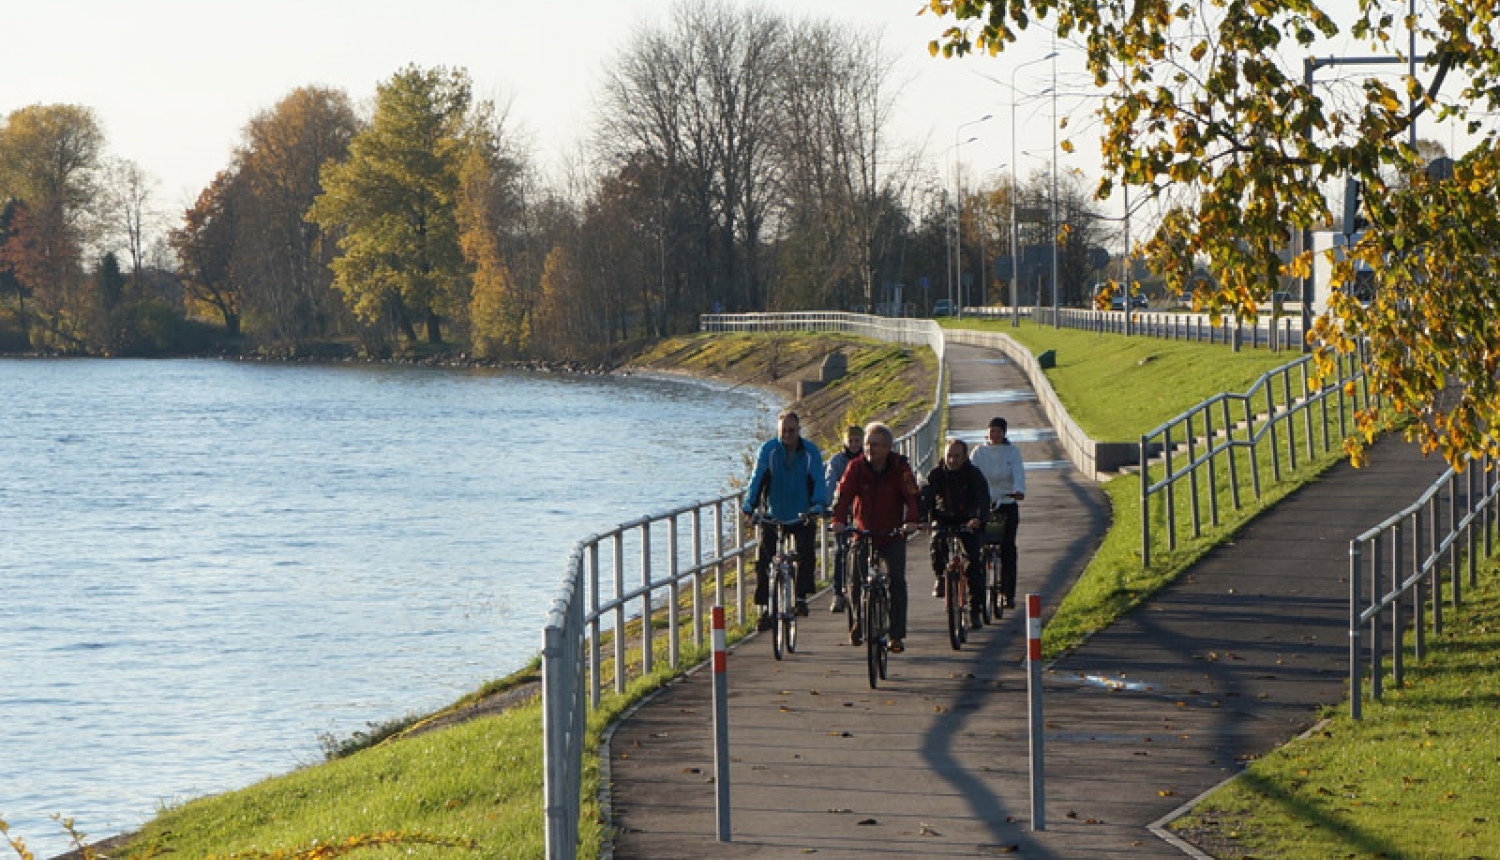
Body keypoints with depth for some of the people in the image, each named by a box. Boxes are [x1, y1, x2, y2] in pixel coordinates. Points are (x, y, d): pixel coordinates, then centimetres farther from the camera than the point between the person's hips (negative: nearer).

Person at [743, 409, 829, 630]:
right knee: (763, 560, -9)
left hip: (802, 516, -1)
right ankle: (765, 610, -2)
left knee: (805, 552, -23)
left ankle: (801, 598, -10)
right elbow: (757, 478, -15)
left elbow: (818, 481, -16)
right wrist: (749, 505, -30)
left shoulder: (811, 452, -6)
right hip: (772, 516, 1)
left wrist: (819, 505, -35)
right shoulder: (768, 449, -7)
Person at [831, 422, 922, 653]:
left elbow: (912, 495, -19)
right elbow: (844, 493, -18)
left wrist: (912, 520, -37)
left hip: (893, 534, -1)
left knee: (896, 580, -8)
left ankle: (897, 635, -4)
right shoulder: (856, 467, -8)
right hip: (863, 533, 1)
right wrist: (839, 520, -36)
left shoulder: (900, 467, -10)